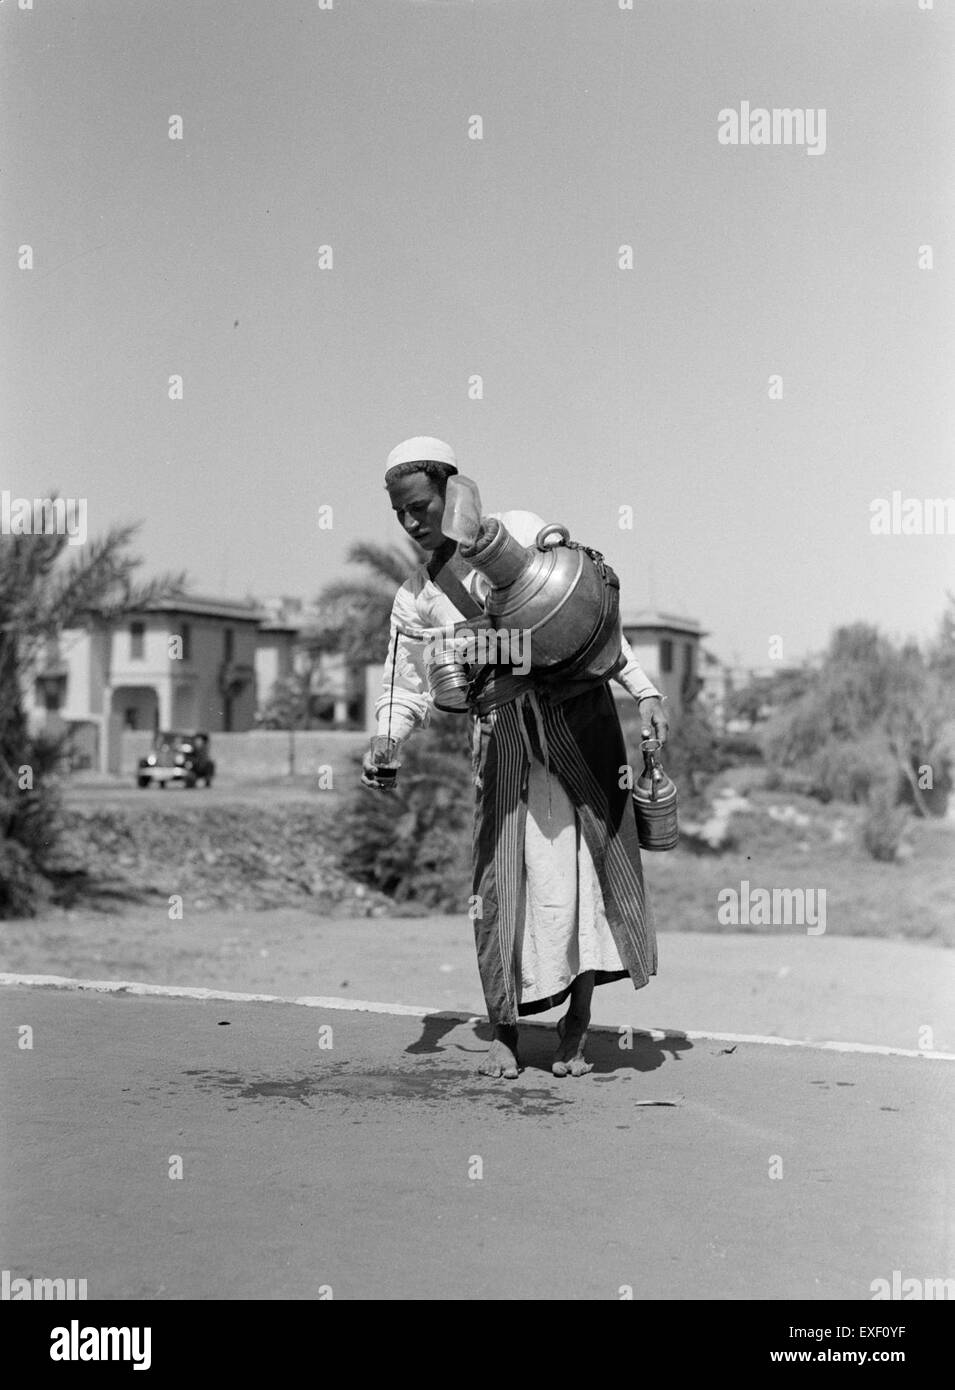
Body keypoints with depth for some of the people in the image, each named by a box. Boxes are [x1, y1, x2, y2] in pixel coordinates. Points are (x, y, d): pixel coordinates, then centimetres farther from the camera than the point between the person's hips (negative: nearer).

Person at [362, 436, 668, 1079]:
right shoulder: (415, 599, 12)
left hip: (576, 708, -2)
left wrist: (645, 690, -2)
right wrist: (382, 743, -6)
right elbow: (406, 690, 16)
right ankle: (504, 1032, 7)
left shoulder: (520, 533, 3)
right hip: (503, 732, 2)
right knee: (503, 874, -5)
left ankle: (577, 1024, 3)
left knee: (583, 865, -7)